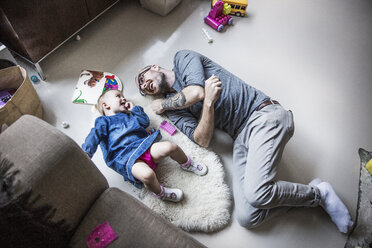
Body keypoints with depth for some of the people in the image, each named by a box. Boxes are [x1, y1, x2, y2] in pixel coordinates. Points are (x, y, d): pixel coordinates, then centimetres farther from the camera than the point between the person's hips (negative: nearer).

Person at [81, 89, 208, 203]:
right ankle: (160, 193, -6)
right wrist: (86, 153, -16)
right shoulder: (103, 121, 15)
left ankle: (187, 164, 10)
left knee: (170, 146, -19)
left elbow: (145, 121, 29)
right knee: (147, 174, -36)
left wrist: (134, 109, 30)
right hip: (127, 158, -5)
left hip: (144, 145, 6)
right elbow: (94, 136, -1)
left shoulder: (129, 115, 34)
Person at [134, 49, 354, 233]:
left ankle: (317, 193, -2)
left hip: (263, 116, -5)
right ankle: (310, 195, 4)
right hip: (241, 138, 6)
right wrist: (209, 101, -16)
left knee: (255, 194, -27)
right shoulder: (174, 109, 18)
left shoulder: (182, 58, 11)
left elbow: (196, 92, -11)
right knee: (247, 218, -13)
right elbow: (203, 140, 0)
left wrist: (162, 104, 5)